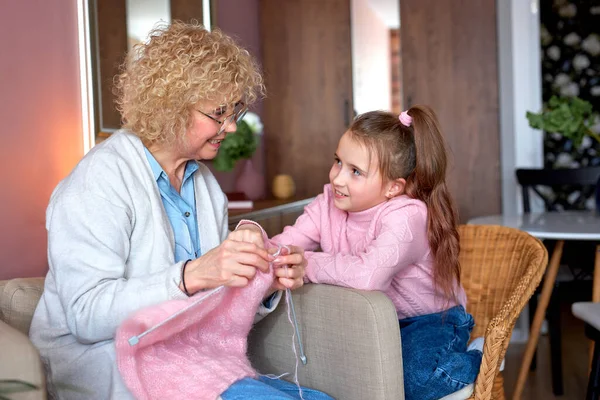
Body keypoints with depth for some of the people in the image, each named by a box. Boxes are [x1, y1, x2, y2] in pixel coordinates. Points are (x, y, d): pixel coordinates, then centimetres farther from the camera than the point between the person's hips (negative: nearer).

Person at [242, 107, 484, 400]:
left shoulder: (407, 216, -28)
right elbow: (284, 245, -11)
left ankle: (476, 359, 1)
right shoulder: (329, 203, -5)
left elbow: (368, 274, -45)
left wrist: (308, 265, -33)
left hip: (428, 320, -5)